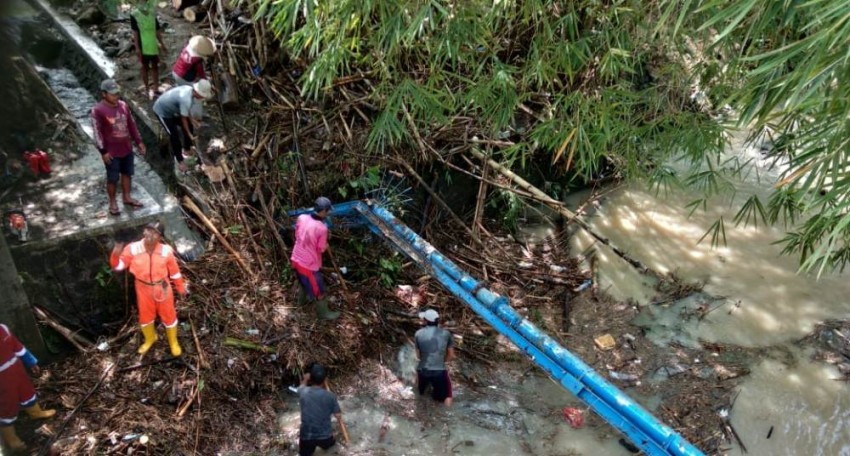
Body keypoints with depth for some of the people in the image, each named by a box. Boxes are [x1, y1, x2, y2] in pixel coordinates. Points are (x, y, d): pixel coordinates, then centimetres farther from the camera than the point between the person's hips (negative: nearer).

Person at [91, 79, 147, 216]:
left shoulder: (123, 105, 0)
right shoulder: (98, 110, -18)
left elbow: (131, 124, 9)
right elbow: (97, 132, -16)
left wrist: (139, 142, 10)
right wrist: (103, 151, -16)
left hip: (127, 148, 6)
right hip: (111, 151, -6)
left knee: (127, 173, 19)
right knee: (112, 178, 6)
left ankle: (126, 197, 36)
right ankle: (112, 203, 23)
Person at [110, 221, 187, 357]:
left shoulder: (166, 251, -20)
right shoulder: (133, 248, -18)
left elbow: (174, 272, -7)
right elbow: (118, 265, -10)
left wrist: (181, 288, 4)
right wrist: (116, 254, -32)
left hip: (162, 289, -2)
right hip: (143, 289, 2)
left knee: (168, 315, 15)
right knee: (145, 316, 22)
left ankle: (173, 342, 41)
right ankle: (150, 339, 52)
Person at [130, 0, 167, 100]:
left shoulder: (153, 15, 4)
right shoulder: (134, 15, -9)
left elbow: (157, 32, 11)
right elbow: (135, 33, -10)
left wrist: (162, 44, 12)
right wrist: (137, 48, -14)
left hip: (154, 46, 4)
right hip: (143, 47, -4)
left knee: (155, 67, 10)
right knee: (145, 67, 7)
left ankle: (156, 88, 20)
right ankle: (147, 89, 17)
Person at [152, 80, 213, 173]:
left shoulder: (190, 89, -12)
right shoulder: (186, 99, -38)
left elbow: (187, 110, 7)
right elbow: (183, 119, -26)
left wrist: (191, 120, 10)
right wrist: (190, 135, -16)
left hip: (172, 109, 9)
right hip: (162, 111, -9)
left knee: (189, 126, 12)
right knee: (174, 135, -11)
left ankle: (187, 150, 31)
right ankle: (180, 161, 5)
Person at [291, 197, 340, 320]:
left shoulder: (301, 218, -10)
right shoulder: (322, 228, -28)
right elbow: (322, 249, -14)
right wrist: (326, 243, 6)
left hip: (296, 260, 7)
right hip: (309, 265, -7)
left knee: (304, 281, 36)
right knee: (319, 290, 16)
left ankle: (302, 299, 60)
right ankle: (323, 312, 35)